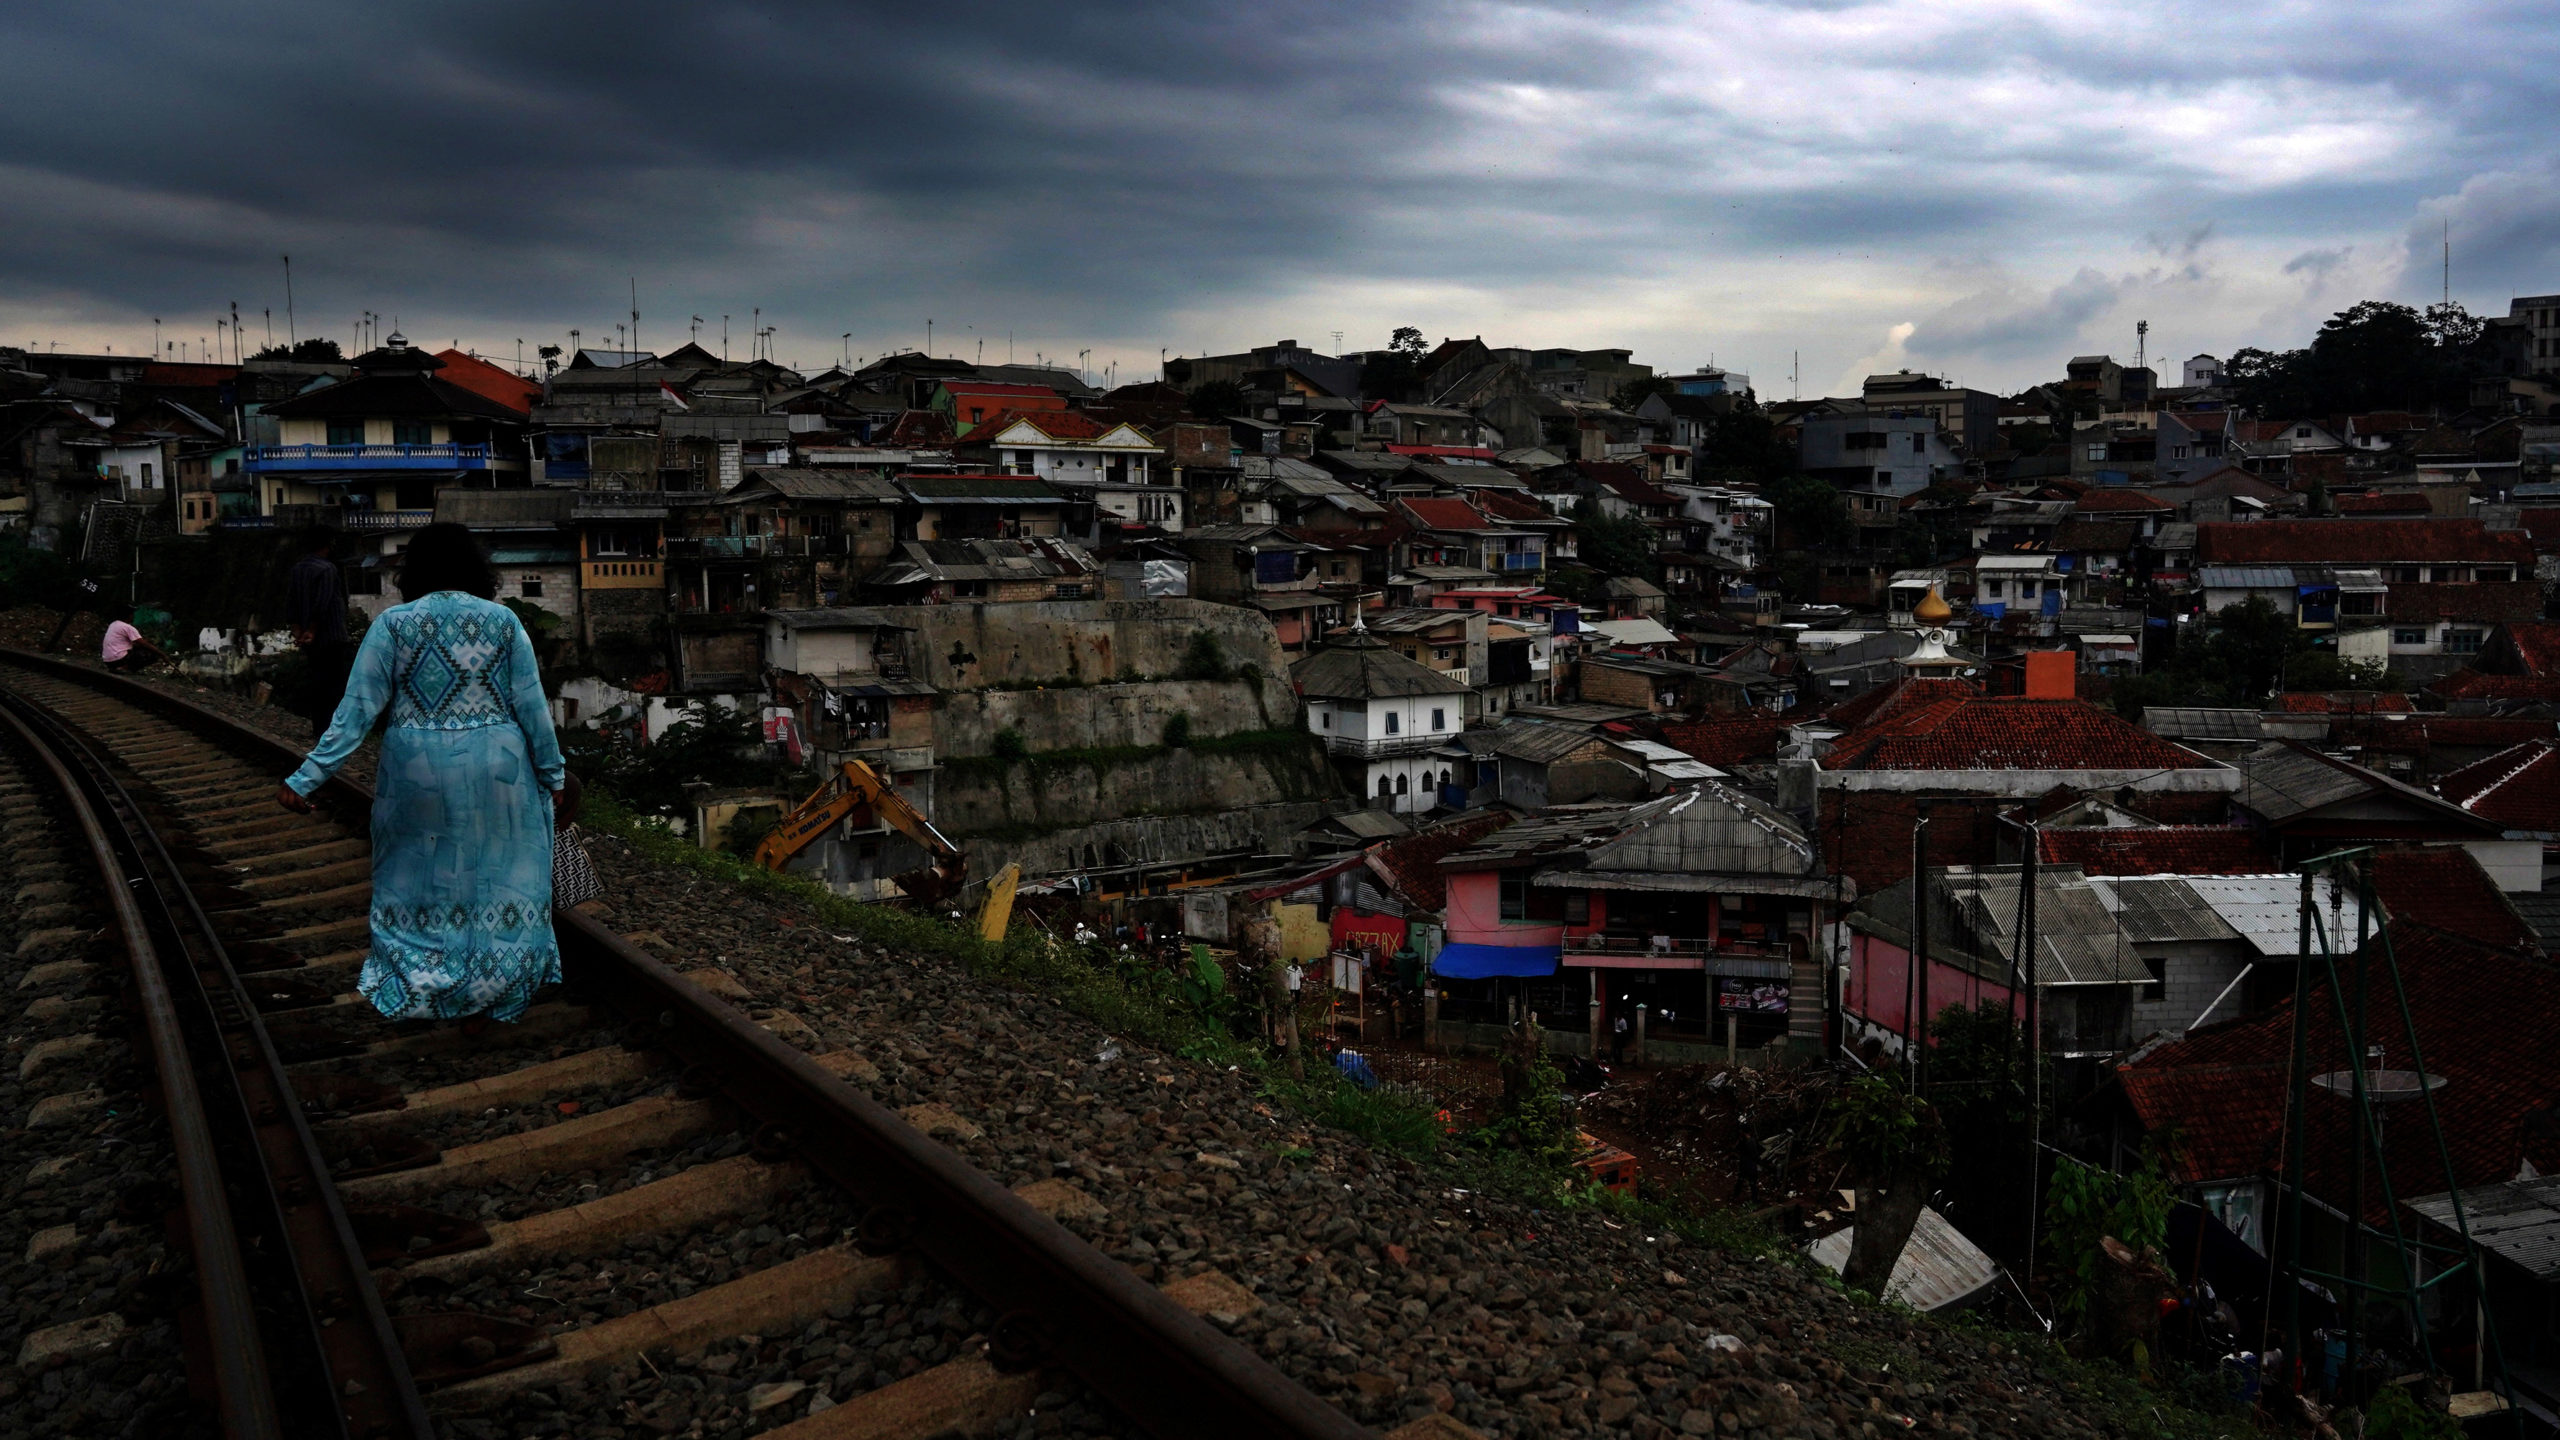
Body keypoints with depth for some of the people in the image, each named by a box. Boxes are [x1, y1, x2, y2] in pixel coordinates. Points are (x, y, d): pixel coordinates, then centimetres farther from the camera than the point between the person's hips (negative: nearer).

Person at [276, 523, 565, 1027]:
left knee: (416, 873, 19)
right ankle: (481, 1003, 19)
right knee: (492, 874, 12)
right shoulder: (503, 622, -4)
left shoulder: (393, 624, -5)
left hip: (417, 772, 0)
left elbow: (356, 711, -9)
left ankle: (403, 986, 31)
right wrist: (552, 773, 7)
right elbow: (532, 707, -3)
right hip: (494, 773, 0)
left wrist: (306, 778, -5)